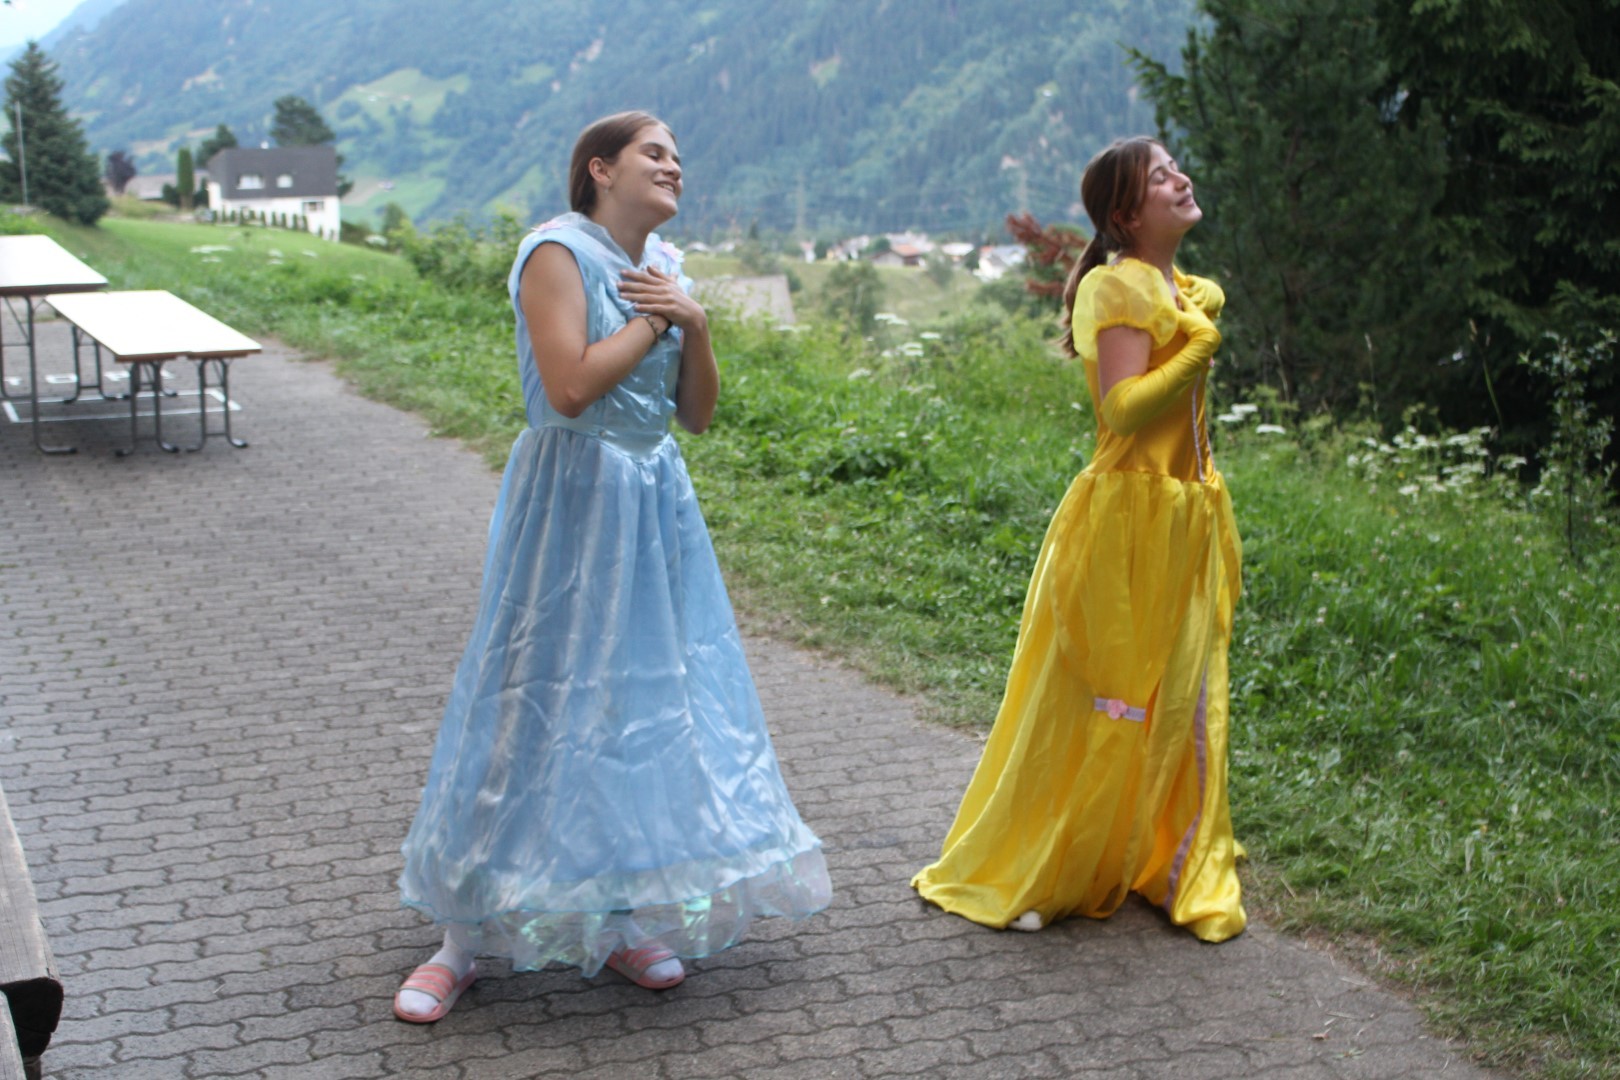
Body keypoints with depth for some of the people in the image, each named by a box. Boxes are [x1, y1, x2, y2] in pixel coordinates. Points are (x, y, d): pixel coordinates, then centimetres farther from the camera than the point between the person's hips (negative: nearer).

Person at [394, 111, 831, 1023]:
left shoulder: (663, 265, 12)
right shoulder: (558, 251, -10)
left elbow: (697, 413, 10)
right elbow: (570, 385, -23)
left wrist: (693, 323, -5)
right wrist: (654, 320, -13)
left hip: (657, 504, 7)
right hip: (574, 502, -7)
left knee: (650, 694, 8)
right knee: (544, 701, -5)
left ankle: (623, 920, 20)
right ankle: (465, 939, 6)